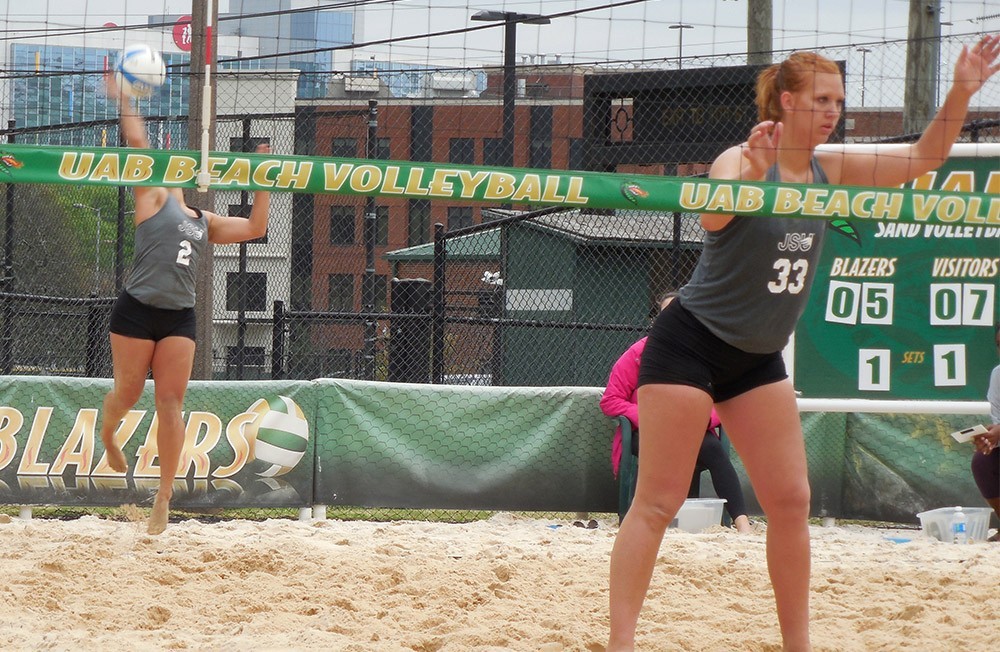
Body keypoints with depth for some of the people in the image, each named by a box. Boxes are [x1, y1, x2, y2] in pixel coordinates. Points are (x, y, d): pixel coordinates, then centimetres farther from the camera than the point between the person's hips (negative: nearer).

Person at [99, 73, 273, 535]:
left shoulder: (204, 222, 20)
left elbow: (254, 228, 21)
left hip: (179, 318, 4)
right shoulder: (152, 197, 4)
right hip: (137, 310, -4)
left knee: (170, 402, -3)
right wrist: (123, 100, -5)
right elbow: (137, 142, -4)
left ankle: (164, 496, -2)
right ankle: (107, 436, 39)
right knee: (128, 393, 3)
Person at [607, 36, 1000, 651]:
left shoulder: (828, 169, 3)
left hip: (758, 358, 7)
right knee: (658, 502, -9)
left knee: (791, 501, 3)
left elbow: (919, 159, 4)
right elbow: (713, 218, -37)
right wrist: (753, 168, -54)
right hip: (691, 345, -7)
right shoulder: (741, 161, -17)